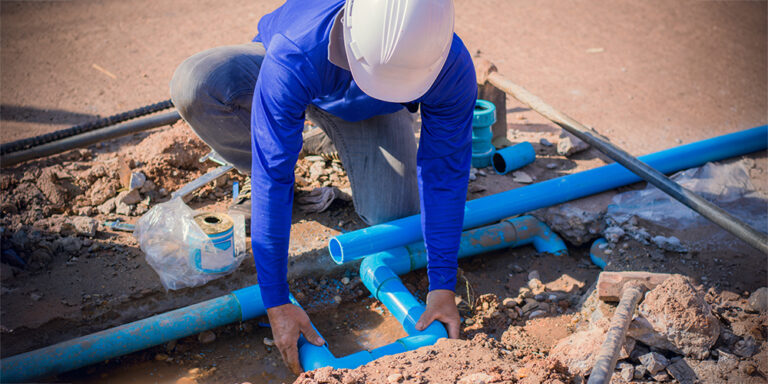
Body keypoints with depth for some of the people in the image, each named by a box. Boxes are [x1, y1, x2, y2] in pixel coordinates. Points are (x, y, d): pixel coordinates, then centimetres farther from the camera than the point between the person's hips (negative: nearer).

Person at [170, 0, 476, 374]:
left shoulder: (454, 68, -38)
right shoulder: (292, 58, -47)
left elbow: (445, 174, -26)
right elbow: (272, 180, -42)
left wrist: (442, 286, -27)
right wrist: (276, 302, -41)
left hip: (369, 113, 2)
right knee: (193, 84, -32)